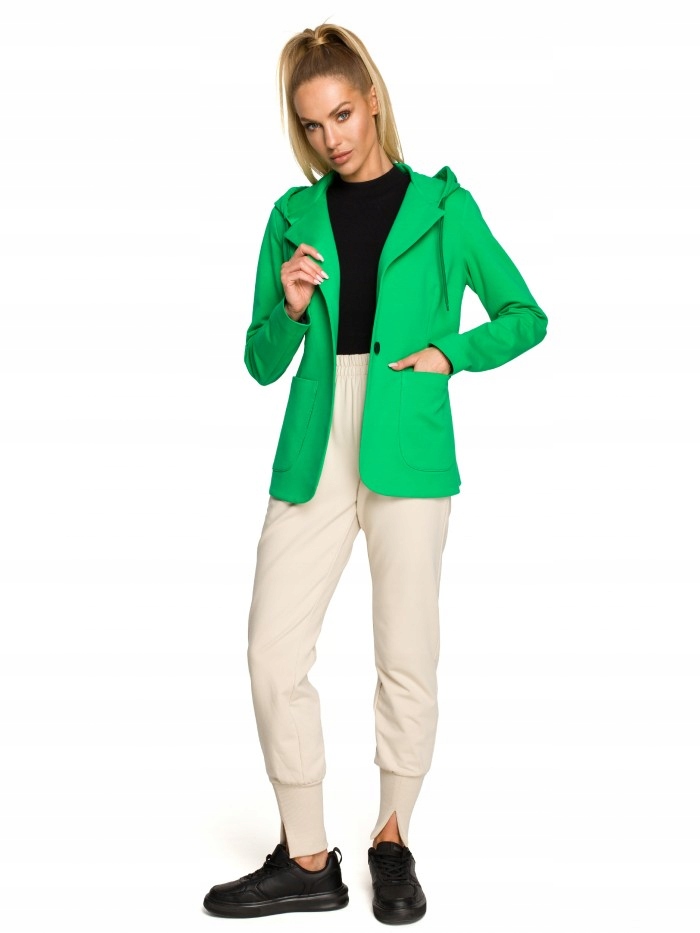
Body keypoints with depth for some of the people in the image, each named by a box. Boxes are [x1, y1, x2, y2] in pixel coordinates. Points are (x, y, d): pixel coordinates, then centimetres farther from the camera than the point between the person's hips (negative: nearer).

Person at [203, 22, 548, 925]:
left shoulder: (441, 205, 5)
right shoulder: (294, 215, 11)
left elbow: (526, 316, 11)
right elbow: (261, 364, 13)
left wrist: (450, 352, -5)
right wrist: (290, 309, -7)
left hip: (407, 455, -2)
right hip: (312, 461, 3)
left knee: (406, 657, 3)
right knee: (274, 653, 0)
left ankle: (394, 841, 25)